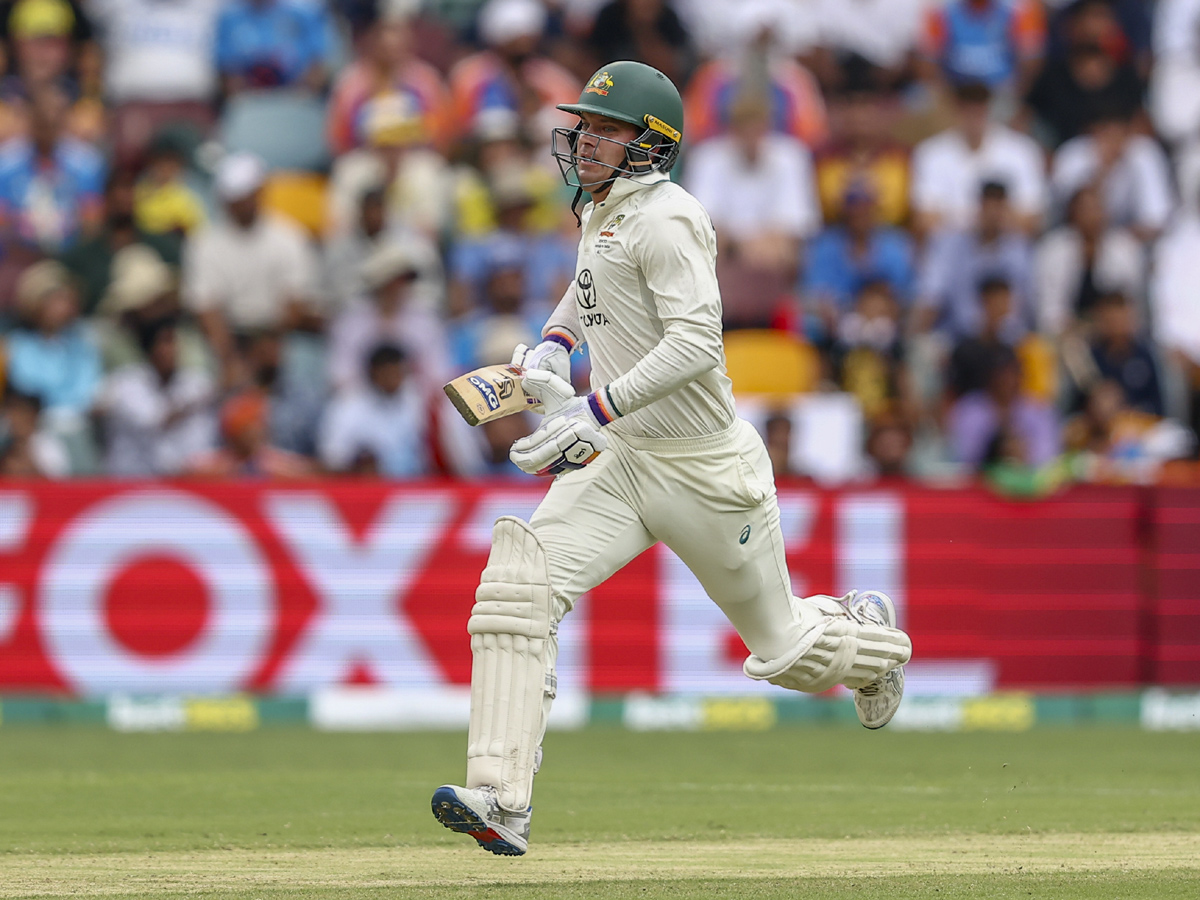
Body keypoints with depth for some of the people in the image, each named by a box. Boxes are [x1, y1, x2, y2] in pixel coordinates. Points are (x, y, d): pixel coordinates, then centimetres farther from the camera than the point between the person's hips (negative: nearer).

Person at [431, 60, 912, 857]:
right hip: (623, 464, 7)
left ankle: (868, 634, 48)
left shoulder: (665, 218, -19)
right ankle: (502, 800, -25)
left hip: (708, 473, -7)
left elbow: (695, 343, -30)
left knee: (783, 648, 10)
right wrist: (553, 345, 11)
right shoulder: (602, 214, 8)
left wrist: (593, 412, -35)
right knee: (517, 581, -18)